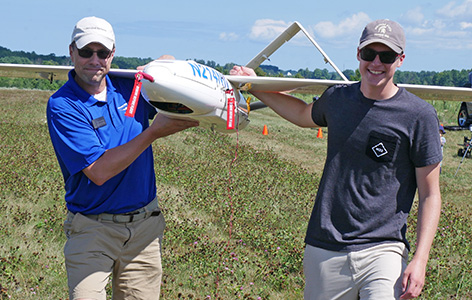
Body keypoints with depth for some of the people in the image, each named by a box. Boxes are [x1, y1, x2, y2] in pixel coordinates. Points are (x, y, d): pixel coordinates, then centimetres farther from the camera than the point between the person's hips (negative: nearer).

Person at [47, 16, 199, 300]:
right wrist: (154, 132, -22)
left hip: (144, 224, 4)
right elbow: (98, 171, -21)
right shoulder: (62, 105, -11)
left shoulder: (130, 87, 3)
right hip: (92, 230, -4)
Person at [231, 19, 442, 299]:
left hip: (382, 249, -4)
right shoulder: (337, 98, 7)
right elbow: (304, 114, 32)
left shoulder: (420, 115, -6)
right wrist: (254, 87, 33)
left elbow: (430, 195, -3)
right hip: (324, 250, 4)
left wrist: (420, 260, -12)